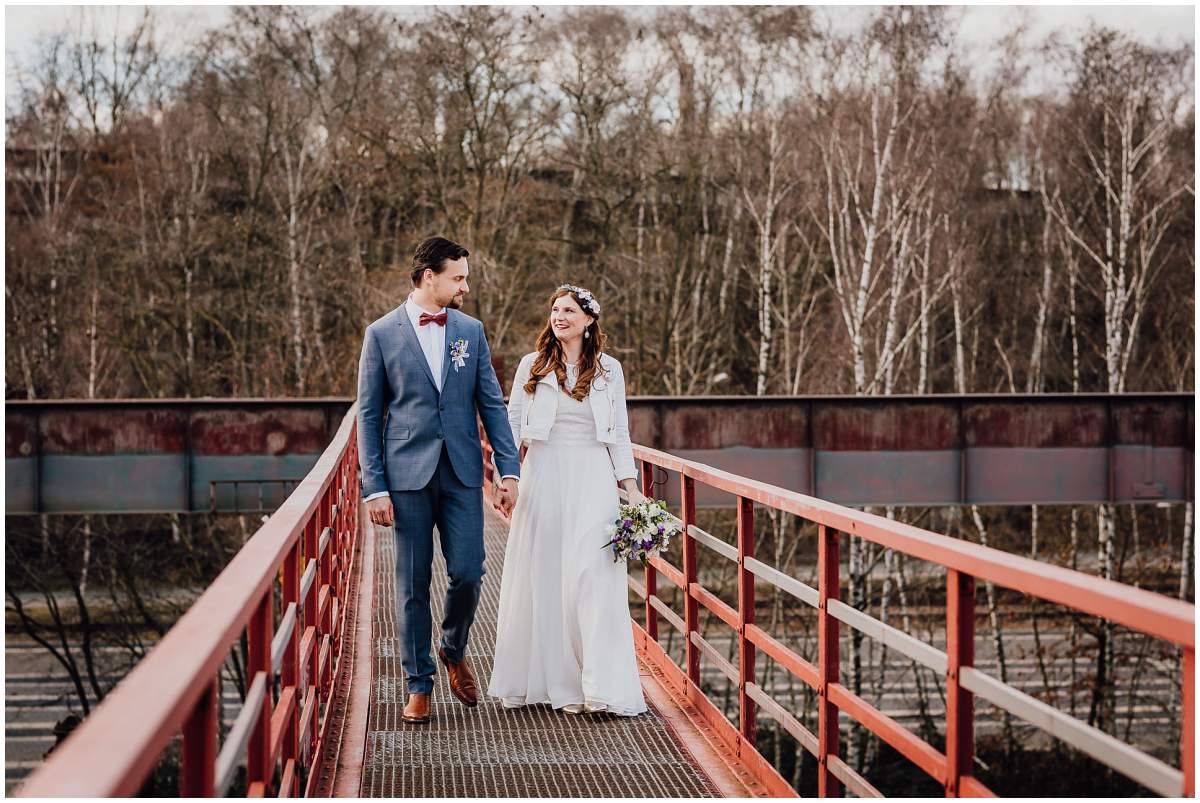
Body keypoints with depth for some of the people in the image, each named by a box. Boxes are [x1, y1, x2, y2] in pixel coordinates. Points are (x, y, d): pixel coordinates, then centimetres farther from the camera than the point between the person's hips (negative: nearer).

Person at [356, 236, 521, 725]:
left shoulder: (471, 331, 8)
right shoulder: (382, 334, 0)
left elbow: (492, 404, 9)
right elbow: (369, 415, 0)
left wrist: (509, 470, 1)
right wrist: (374, 487, -5)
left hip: (462, 474, 2)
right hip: (408, 474, -2)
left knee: (467, 573, -3)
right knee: (413, 584, 4)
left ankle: (454, 651, 26)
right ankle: (418, 685, 15)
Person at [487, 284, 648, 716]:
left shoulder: (609, 370, 8)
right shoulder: (532, 366, 6)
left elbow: (619, 433, 10)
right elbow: (512, 424, 5)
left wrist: (631, 487, 4)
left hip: (592, 481, 0)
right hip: (544, 478, 1)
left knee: (593, 576, -7)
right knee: (542, 578, 3)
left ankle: (601, 685, -4)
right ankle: (549, 678, 13)